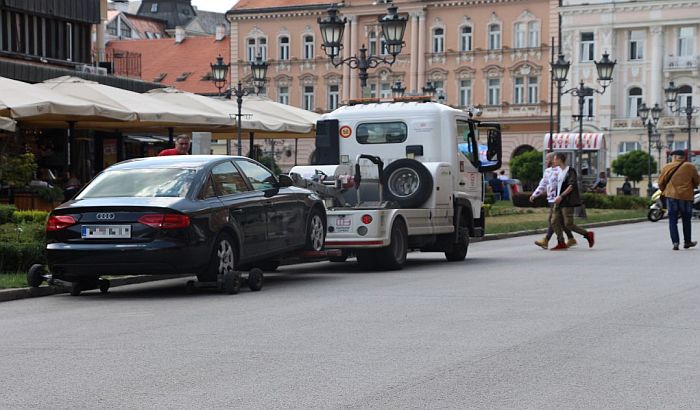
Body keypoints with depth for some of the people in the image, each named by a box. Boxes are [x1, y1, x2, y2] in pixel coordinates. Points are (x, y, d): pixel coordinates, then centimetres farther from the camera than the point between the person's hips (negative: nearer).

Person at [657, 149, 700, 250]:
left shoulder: (667, 167, -2)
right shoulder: (690, 167, 0)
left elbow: (661, 182, 2)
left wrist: (664, 191, 21)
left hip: (672, 196, -1)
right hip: (686, 197, 1)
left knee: (673, 220, 4)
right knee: (686, 220, 15)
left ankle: (675, 242, -10)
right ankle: (687, 242, 24)